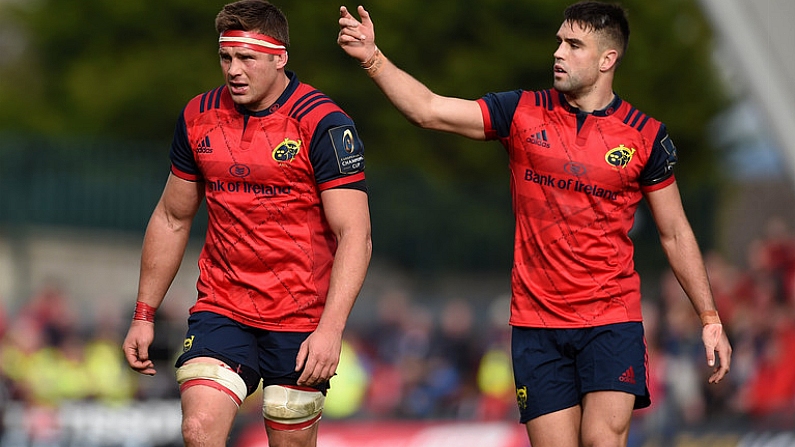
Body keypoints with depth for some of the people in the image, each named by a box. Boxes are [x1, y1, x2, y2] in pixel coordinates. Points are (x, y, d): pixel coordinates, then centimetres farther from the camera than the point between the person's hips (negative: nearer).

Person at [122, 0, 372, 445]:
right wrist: (144, 314, 15)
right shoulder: (198, 117, 5)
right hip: (220, 310, 3)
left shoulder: (324, 124, -11)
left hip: (300, 321, -3)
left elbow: (354, 234, -15)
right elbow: (171, 219, 17)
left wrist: (330, 329, -26)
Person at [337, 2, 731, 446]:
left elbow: (675, 234, 8)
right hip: (537, 322, 2)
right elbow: (428, 109, -2)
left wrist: (710, 317, 6)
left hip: (612, 321, -2)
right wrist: (372, 58, -15)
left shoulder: (646, 136, 1)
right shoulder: (523, 114, 3)